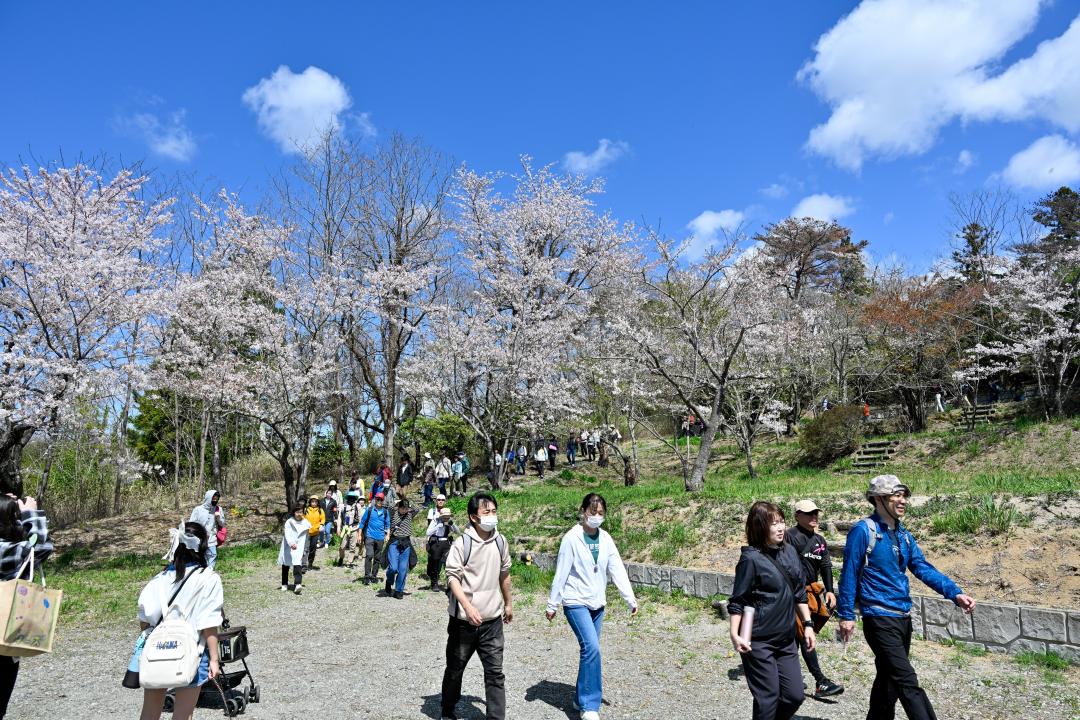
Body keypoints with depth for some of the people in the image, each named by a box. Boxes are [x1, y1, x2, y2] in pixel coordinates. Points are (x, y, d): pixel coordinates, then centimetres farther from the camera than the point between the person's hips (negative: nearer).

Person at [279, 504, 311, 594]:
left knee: (298, 565, -17)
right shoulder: (289, 522, -8)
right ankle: (284, 584, 32)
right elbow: (287, 534, -22)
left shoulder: (305, 523, 3)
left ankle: (298, 584, -27)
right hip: (288, 547, 0)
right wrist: (291, 543, -40)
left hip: (299, 548, 0)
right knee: (285, 565, 14)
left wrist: (306, 548, 22)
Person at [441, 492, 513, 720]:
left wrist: (508, 603, 23)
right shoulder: (462, 543, -13)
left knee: (495, 672, 1)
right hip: (464, 620, -3)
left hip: (492, 620, 3)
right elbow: (452, 576, -17)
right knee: (455, 669, 16)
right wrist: (468, 606, -28)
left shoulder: (500, 541, 2)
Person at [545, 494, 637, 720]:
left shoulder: (606, 539, 2)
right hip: (576, 602, -5)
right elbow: (561, 573, -9)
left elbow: (618, 570, 0)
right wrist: (552, 604, -4)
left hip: (597, 604, 5)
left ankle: (583, 699, 28)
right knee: (592, 648, -17)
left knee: (589, 650, 12)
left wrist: (631, 599, -8)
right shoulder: (572, 538, -13)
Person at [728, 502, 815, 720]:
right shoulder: (751, 558, -14)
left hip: (786, 640, 6)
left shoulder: (789, 552, 4)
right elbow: (737, 601, -11)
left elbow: (799, 593, 14)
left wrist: (808, 624, 11)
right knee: (768, 698, 2)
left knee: (795, 695, 10)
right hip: (758, 641, -6)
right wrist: (735, 634, -18)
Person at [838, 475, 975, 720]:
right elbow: (849, 574, -12)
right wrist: (846, 615, -12)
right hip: (879, 619, -8)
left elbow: (924, 568, 5)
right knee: (907, 682, -10)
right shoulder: (863, 531, -14)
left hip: (903, 617, 8)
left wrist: (955, 593, -10)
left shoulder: (903, 534, 10)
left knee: (889, 677, 18)